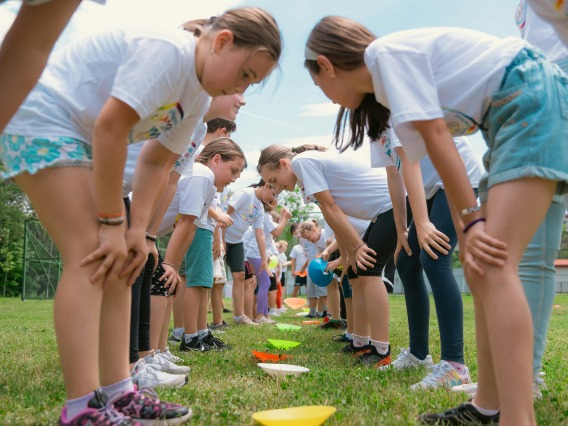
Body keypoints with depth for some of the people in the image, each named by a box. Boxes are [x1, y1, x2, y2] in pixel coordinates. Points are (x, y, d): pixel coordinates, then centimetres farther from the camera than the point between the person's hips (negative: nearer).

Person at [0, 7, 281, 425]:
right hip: (39, 117, -9)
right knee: (90, 256, -19)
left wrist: (137, 230, -4)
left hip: (79, 138, 10)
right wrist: (113, 223, -22)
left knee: (119, 261, 1)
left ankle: (118, 392, 4)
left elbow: (155, 161, 7)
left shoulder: (199, 96, 6)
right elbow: (110, 127, -28)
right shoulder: (167, 50, -24)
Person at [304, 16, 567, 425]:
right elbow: (439, 151, 10)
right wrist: (465, 234, 4)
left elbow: (437, 137, -17)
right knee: (480, 267, 7)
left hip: (535, 99, -10)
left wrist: (472, 220, -17)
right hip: (512, 117, 10)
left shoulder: (387, 52, -10)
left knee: (493, 266, -21)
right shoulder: (385, 86, 16)